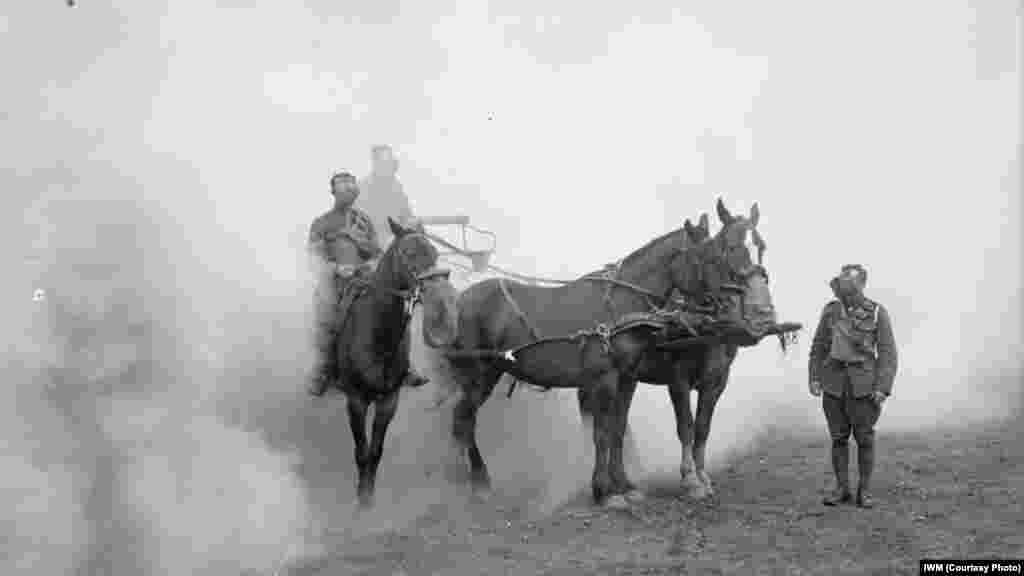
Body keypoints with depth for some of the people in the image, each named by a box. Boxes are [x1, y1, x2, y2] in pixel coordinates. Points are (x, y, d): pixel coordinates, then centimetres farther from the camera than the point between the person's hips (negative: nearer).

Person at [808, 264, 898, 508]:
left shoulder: (878, 313, -5)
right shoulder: (831, 311, 4)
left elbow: (887, 353, -7)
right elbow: (819, 347, 9)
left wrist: (883, 388, -14)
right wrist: (814, 379, 0)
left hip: (863, 385, -3)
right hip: (834, 384, 3)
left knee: (865, 439, 1)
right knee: (838, 437, 5)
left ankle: (864, 491, 11)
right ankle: (842, 489, 13)